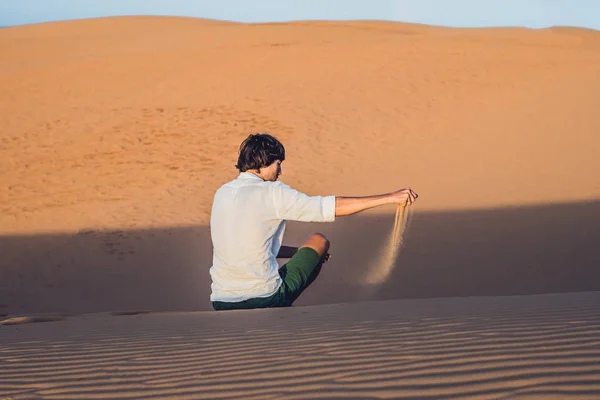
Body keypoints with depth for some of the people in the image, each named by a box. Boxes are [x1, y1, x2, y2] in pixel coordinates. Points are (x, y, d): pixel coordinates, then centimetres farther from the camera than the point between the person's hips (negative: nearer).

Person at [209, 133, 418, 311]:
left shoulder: (222, 193, 10)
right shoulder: (271, 193, -10)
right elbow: (334, 207, -11)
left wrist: (298, 252, 25)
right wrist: (390, 198, -7)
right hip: (263, 299, -7)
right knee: (318, 240, 15)